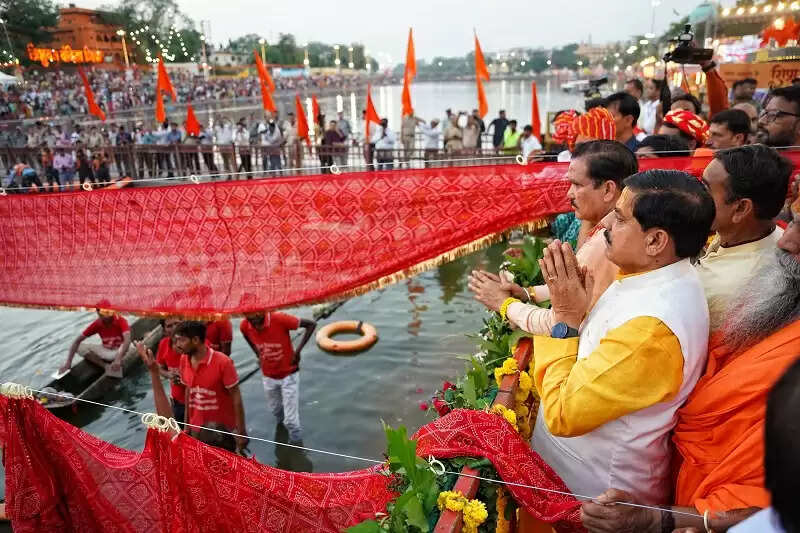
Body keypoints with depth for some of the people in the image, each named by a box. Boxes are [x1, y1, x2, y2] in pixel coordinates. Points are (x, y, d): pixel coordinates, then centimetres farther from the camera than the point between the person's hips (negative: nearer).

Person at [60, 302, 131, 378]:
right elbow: (78, 340, -10)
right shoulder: (97, 324, -10)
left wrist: (118, 359, -53)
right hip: (105, 350, 5)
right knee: (80, 347, -17)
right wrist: (68, 362, -19)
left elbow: (127, 340, -38)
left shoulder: (121, 321, -22)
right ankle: (106, 366, -25)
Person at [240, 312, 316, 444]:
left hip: (288, 374, -4)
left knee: (291, 418, 0)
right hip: (268, 376, 4)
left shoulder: (279, 319, -31)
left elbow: (311, 324, -24)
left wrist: (297, 351, -23)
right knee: (275, 409, 25)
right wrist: (258, 353, 1)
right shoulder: (244, 326, -17)